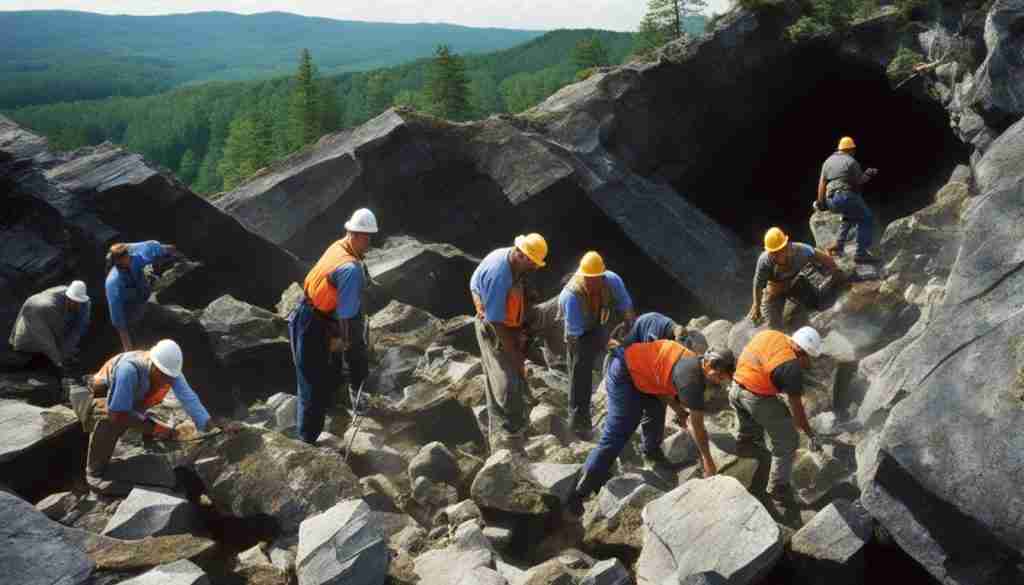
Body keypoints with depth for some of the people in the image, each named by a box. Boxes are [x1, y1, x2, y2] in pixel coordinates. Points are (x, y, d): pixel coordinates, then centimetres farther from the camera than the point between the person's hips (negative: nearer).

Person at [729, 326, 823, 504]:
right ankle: (778, 489, 20)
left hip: (735, 388, 7)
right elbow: (796, 408, -11)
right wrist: (811, 435, 0)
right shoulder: (792, 367, -17)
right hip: (759, 399, -7)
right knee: (787, 443, 11)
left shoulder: (769, 334, 1)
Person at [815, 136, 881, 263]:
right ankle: (861, 253, -3)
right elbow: (859, 182, -2)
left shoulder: (828, 161, 13)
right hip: (847, 197, -7)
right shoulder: (851, 162, -5)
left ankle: (838, 245, 23)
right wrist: (868, 175, 17)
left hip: (831, 201, 7)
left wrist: (820, 202, 10)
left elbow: (822, 183, 9)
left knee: (849, 216, 34)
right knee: (867, 219, 6)